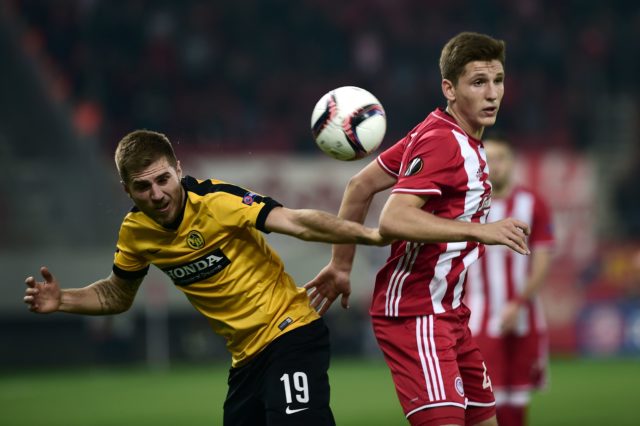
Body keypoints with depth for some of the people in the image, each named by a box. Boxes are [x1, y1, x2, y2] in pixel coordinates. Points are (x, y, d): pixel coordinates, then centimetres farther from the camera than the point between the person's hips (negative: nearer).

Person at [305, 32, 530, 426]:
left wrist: (342, 265, 17)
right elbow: (393, 220, -29)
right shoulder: (442, 142, -16)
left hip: (447, 314, 10)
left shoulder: (450, 137, 12)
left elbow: (361, 185, 16)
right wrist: (481, 230, -32)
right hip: (415, 313, -10)